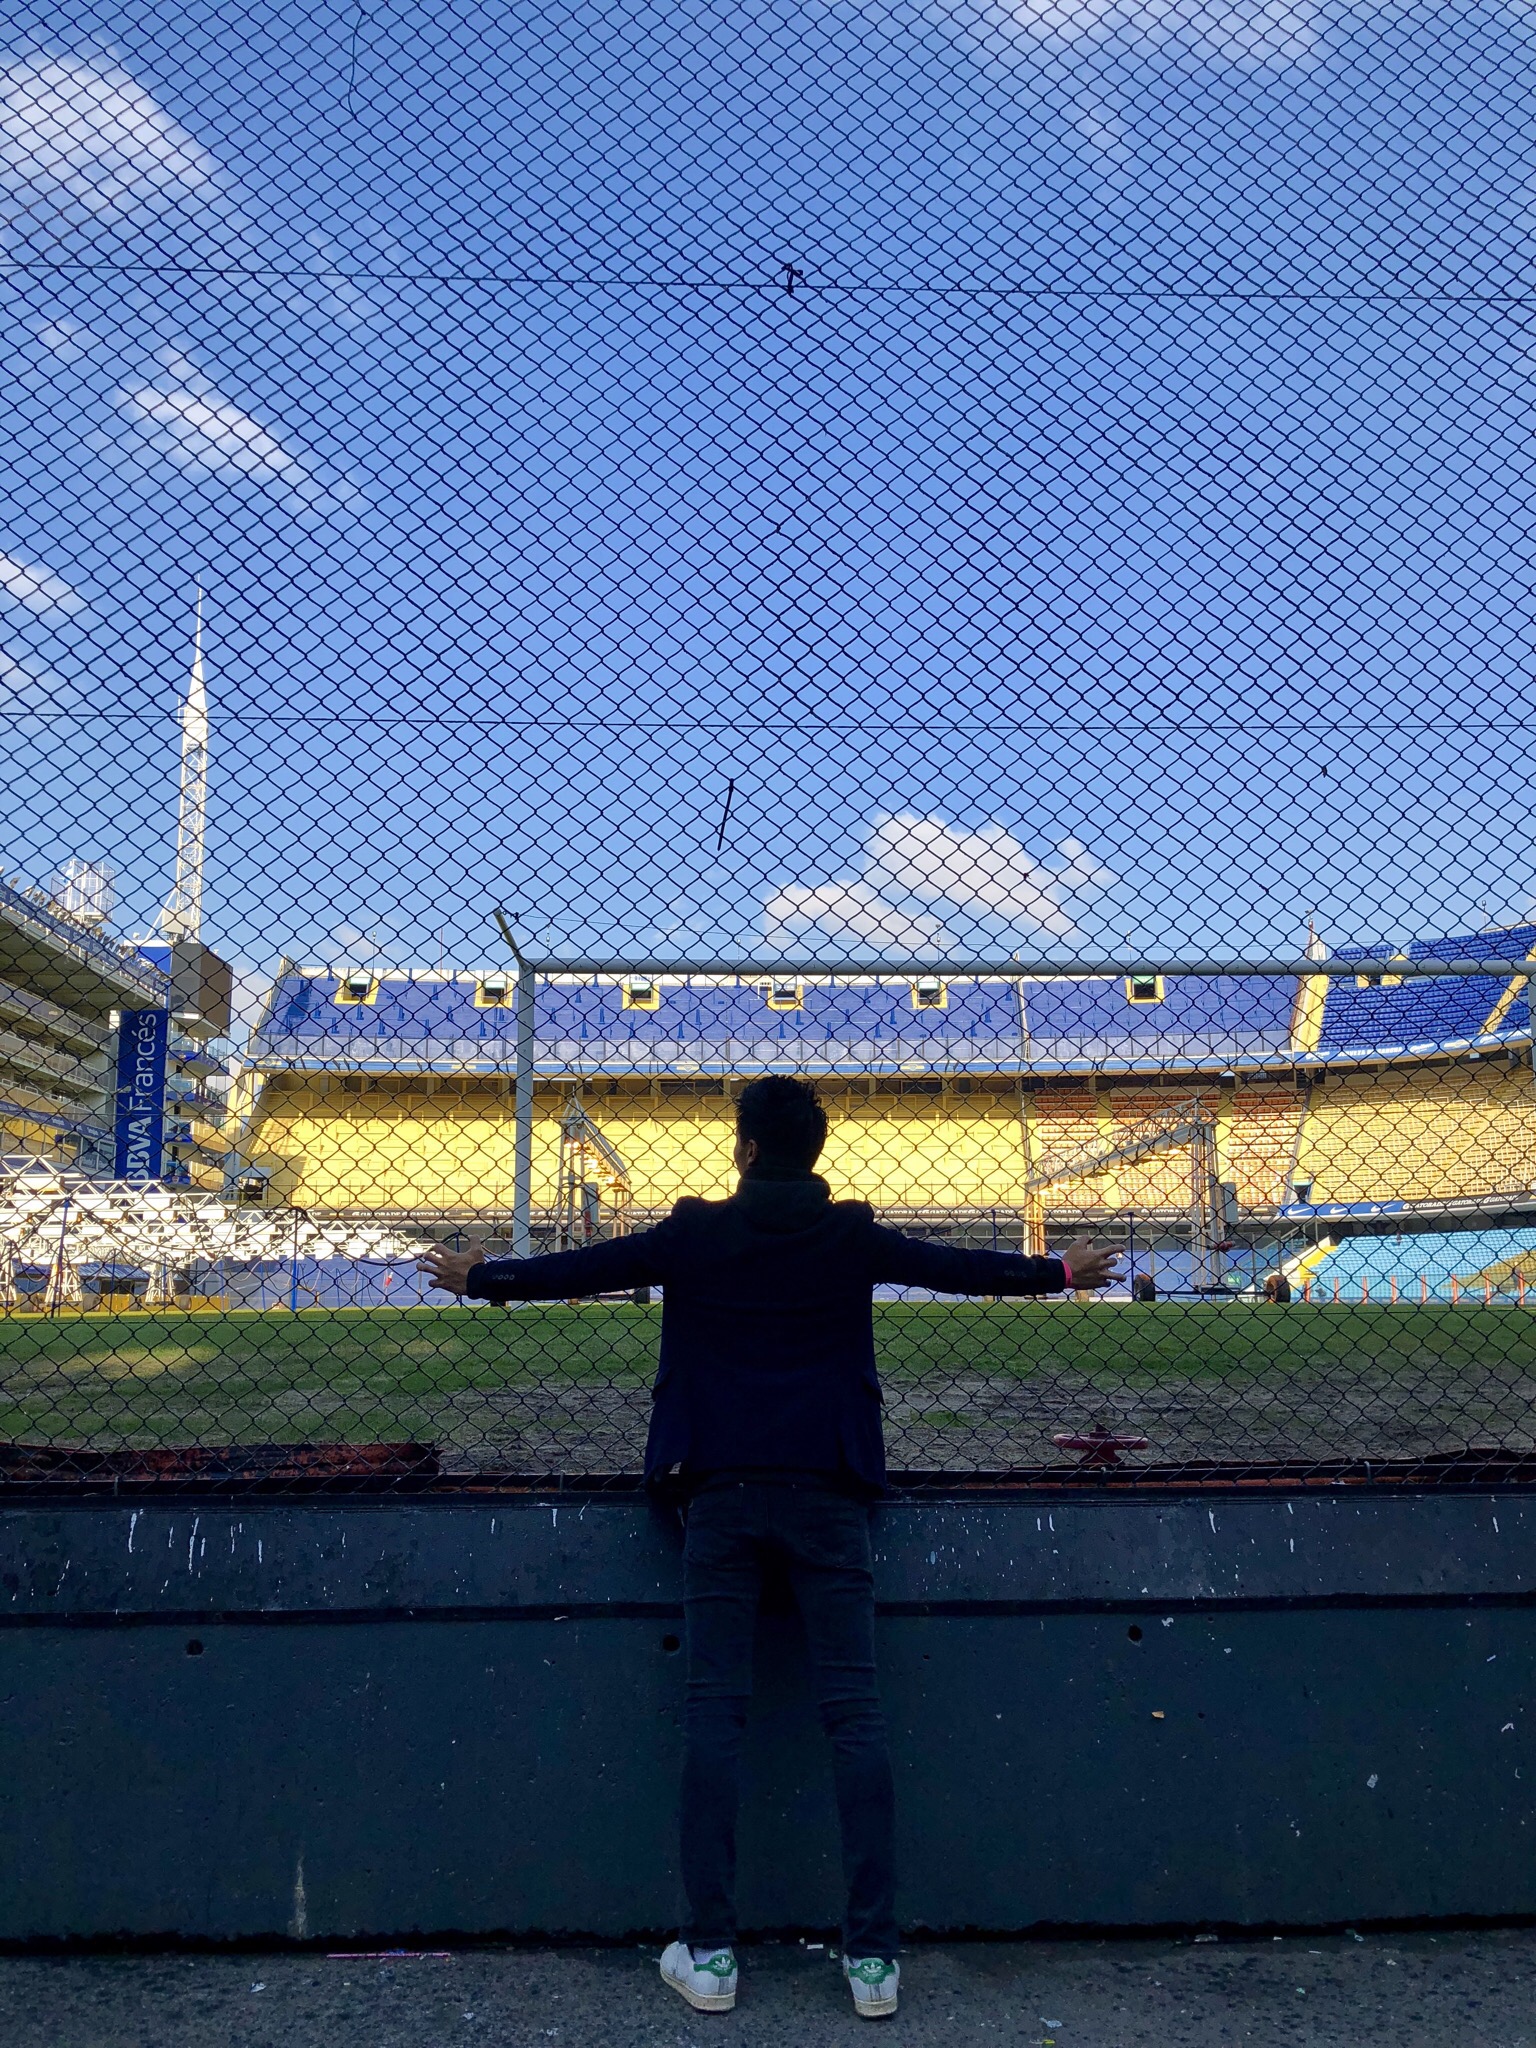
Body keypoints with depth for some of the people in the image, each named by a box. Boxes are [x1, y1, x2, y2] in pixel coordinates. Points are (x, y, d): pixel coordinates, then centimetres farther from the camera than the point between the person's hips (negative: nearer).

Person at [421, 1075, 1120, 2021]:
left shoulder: (695, 1234, -2)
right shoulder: (854, 1237, 1)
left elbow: (578, 1268, 7)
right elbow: (965, 1268, 13)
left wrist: (476, 1277, 24)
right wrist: (1063, 1271, 30)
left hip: (722, 1494, 0)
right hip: (827, 1495, 0)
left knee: (715, 1712, 6)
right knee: (856, 1712, 3)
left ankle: (711, 1952, 11)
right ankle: (873, 1956, 7)